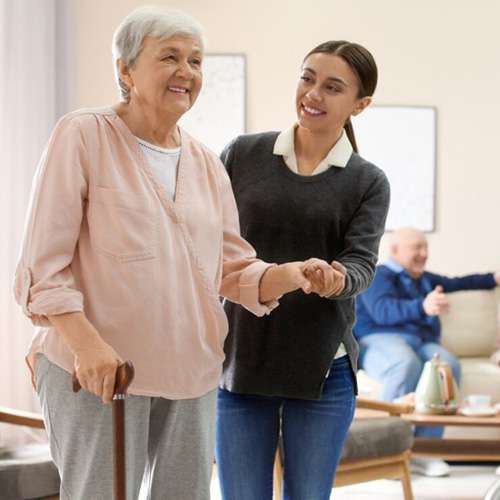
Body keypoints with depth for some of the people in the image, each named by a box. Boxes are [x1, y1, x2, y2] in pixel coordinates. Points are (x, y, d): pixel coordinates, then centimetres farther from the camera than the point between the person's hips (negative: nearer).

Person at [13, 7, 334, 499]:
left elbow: (234, 269, 11)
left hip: (190, 375, 6)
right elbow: (43, 265, -9)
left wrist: (291, 274, -9)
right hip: (97, 369, -6)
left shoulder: (206, 164, 13)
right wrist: (85, 341, -23)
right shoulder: (82, 136, -4)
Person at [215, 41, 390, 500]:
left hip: (322, 369, 0)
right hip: (239, 361, 0)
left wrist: (337, 281, -33)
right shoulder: (242, 155, 3)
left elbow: (361, 263, -10)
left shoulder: (368, 182, 3)